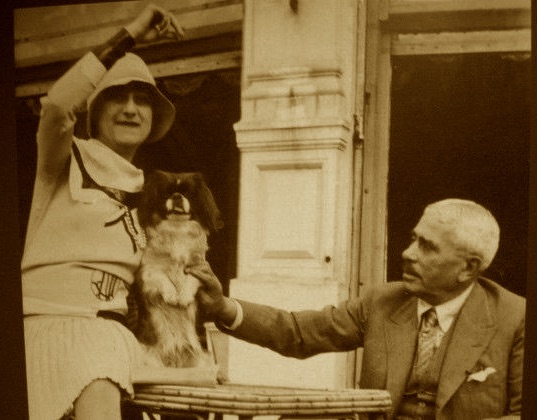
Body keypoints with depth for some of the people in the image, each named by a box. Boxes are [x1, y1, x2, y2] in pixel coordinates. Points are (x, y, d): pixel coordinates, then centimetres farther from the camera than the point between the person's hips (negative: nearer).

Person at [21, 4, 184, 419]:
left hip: (108, 334, 4)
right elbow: (57, 106, -21)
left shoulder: (139, 192, 17)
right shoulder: (66, 161, 2)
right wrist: (130, 35, -23)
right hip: (50, 323, -4)